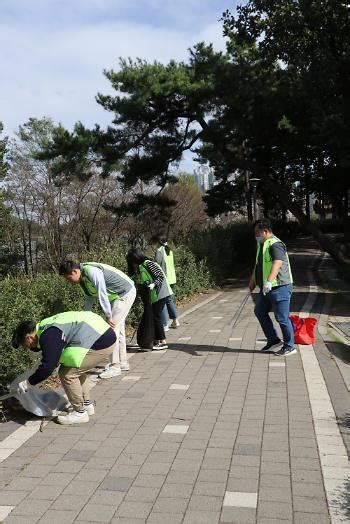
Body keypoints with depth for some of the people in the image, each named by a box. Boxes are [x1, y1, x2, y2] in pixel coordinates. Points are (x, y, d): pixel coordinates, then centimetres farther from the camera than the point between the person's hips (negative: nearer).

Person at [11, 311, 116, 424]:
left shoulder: (48, 337, -14)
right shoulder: (46, 328, 19)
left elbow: (47, 367, -15)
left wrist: (28, 383, -1)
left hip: (102, 343, -11)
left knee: (67, 373, -4)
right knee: (79, 368, 25)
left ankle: (80, 413, 8)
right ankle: (87, 405, 34)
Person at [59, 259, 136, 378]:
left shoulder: (92, 272, -29)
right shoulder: (82, 277, 1)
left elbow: (102, 295, -28)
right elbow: (89, 296, 12)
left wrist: (108, 316, -23)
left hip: (126, 293, -10)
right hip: (117, 296, 10)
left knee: (113, 327, -12)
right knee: (118, 328, 15)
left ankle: (115, 366, -7)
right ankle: (123, 362, 25)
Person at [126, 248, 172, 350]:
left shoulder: (148, 264, -13)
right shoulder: (140, 268, 14)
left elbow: (160, 276, -18)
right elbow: (143, 285, 13)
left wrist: (153, 284, -31)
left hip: (160, 294, -9)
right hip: (152, 296, 9)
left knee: (156, 316, -7)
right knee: (152, 316, 10)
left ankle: (163, 342, -1)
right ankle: (156, 340, 18)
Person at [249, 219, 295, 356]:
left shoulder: (275, 245, -18)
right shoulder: (262, 244, 15)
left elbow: (277, 264, -34)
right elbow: (258, 264, 27)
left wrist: (269, 281, -45)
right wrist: (253, 281, 30)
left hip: (280, 287, -10)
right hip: (267, 288, 10)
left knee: (282, 318, -4)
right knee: (259, 311, 15)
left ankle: (289, 346, 11)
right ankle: (273, 340, 24)